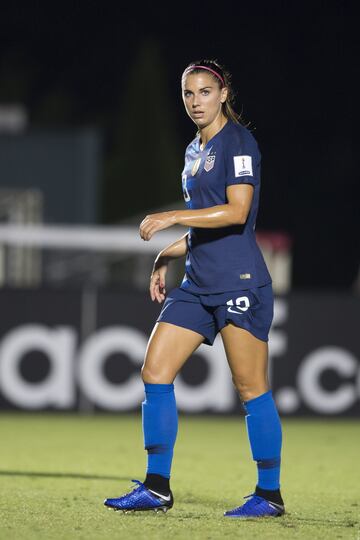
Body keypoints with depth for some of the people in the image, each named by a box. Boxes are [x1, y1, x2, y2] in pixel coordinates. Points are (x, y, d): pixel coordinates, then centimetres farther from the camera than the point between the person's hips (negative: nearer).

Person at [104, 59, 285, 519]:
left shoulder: (238, 142, -9)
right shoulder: (194, 151, 17)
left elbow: (236, 212, -20)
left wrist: (170, 218, -22)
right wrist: (166, 257, 16)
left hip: (239, 282, -9)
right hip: (197, 285, 9)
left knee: (251, 388, -5)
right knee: (155, 372, 1)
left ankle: (270, 494, 4)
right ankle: (157, 488, 5)